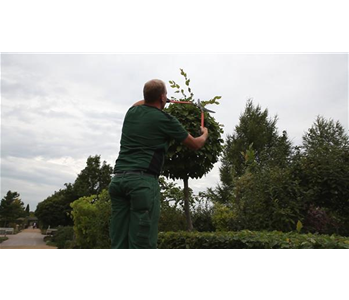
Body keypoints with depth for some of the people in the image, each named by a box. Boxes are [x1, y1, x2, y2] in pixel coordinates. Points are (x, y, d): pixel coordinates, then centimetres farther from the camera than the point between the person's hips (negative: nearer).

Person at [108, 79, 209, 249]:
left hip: (118, 179, 6)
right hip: (143, 181, -6)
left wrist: (151, 99, 63)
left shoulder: (132, 112, 17)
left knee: (119, 244, 7)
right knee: (142, 244, -4)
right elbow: (195, 145, 15)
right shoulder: (165, 119, 1)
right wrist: (205, 134, 37)